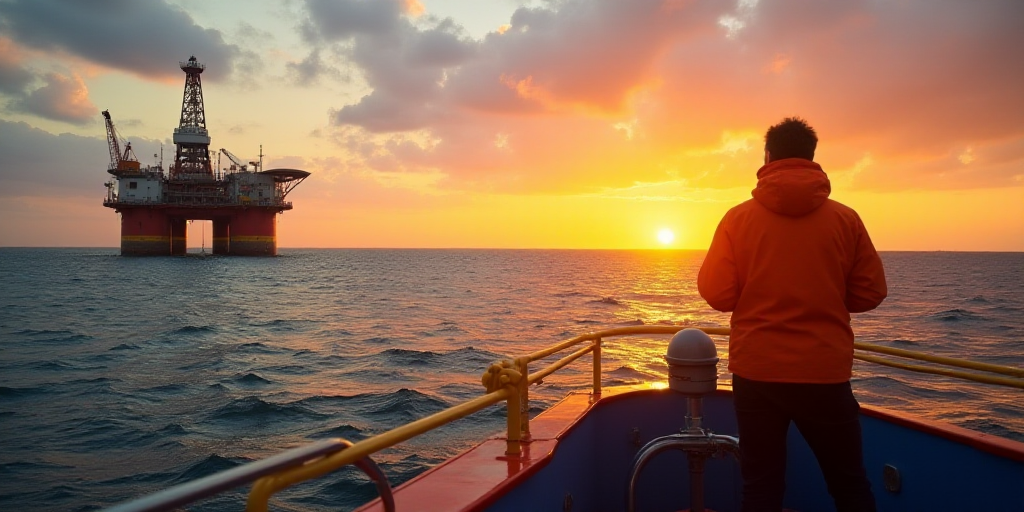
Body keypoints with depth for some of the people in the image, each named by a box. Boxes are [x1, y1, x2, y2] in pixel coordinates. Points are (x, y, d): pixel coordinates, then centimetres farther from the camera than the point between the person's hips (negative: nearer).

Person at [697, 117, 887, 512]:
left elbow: (716, 294, -5)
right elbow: (870, 293, 3)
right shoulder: (845, 219, -1)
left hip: (755, 371, 0)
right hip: (824, 373, 0)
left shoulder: (738, 218, -3)